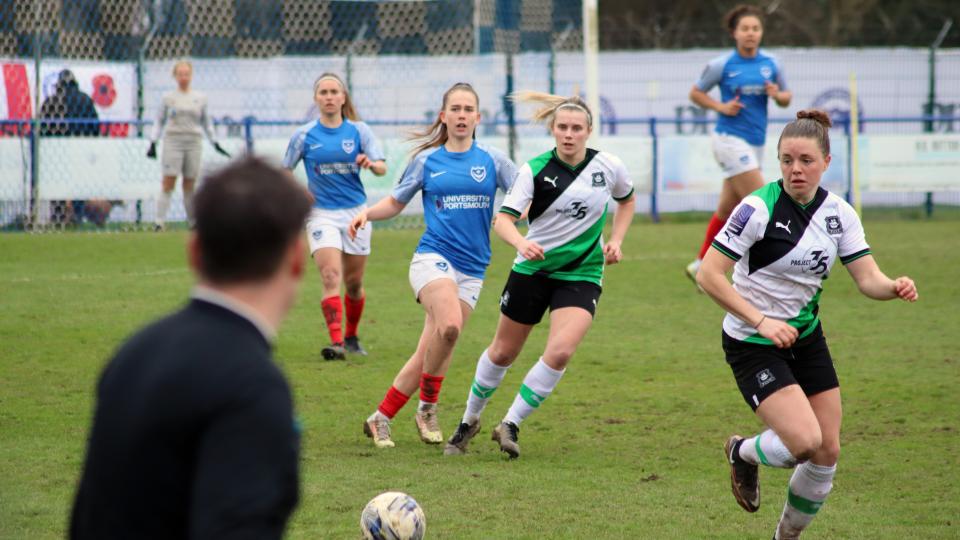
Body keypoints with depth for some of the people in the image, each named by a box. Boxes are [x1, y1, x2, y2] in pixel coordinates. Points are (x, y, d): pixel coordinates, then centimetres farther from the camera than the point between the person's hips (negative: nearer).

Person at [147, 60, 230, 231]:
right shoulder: (168, 98, 7)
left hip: (194, 142, 2)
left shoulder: (200, 98, 10)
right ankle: (159, 221, -10)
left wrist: (215, 143, 16)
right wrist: (153, 143, 4)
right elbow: (159, 121, 11)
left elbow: (206, 122, 19)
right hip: (173, 140, -2)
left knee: (190, 184, 3)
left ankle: (193, 221, 10)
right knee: (168, 183, -9)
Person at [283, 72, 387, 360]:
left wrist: (371, 163, -30)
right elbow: (285, 171, 10)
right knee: (331, 277, -18)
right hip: (322, 214, -2)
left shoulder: (359, 131, 0)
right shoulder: (304, 135, -1)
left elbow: (382, 168, -8)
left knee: (354, 282, 11)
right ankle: (336, 343, -25)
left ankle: (351, 336, 33)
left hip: (355, 212, 2)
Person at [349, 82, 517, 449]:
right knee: (450, 324, -30)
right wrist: (367, 213, -2)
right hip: (433, 257, -2)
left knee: (431, 352, 1)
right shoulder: (426, 160, 6)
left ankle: (381, 419, 15)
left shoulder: (492, 160, 6)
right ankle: (427, 406, -12)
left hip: (472, 270, 2)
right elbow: (396, 202, 17)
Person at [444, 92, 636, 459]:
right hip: (532, 269, 0)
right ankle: (469, 421, 34)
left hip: (582, 274, 0)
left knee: (561, 351, -22)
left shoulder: (609, 167, -6)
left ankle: (510, 425, -7)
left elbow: (627, 200, 17)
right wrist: (521, 242, -39)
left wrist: (615, 241, 3)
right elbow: (503, 219, -18)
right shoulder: (535, 169, -11)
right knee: (503, 352, 11)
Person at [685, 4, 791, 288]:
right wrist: (721, 106, -12)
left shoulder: (771, 64, 6)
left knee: (727, 209, 14)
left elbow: (786, 97, 15)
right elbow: (695, 93, 4)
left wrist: (777, 95, -8)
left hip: (756, 143, 6)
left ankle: (700, 265, 27)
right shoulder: (721, 65, -6)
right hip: (730, 139, -6)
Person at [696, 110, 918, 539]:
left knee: (827, 451, 4)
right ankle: (742, 452, 14)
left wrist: (895, 288, -27)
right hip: (752, 343, -6)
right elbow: (708, 275, -19)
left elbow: (868, 279, -4)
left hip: (806, 338, 6)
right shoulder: (759, 208, -19)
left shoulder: (839, 213, -2)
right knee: (804, 442, -19)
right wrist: (761, 321, -25)